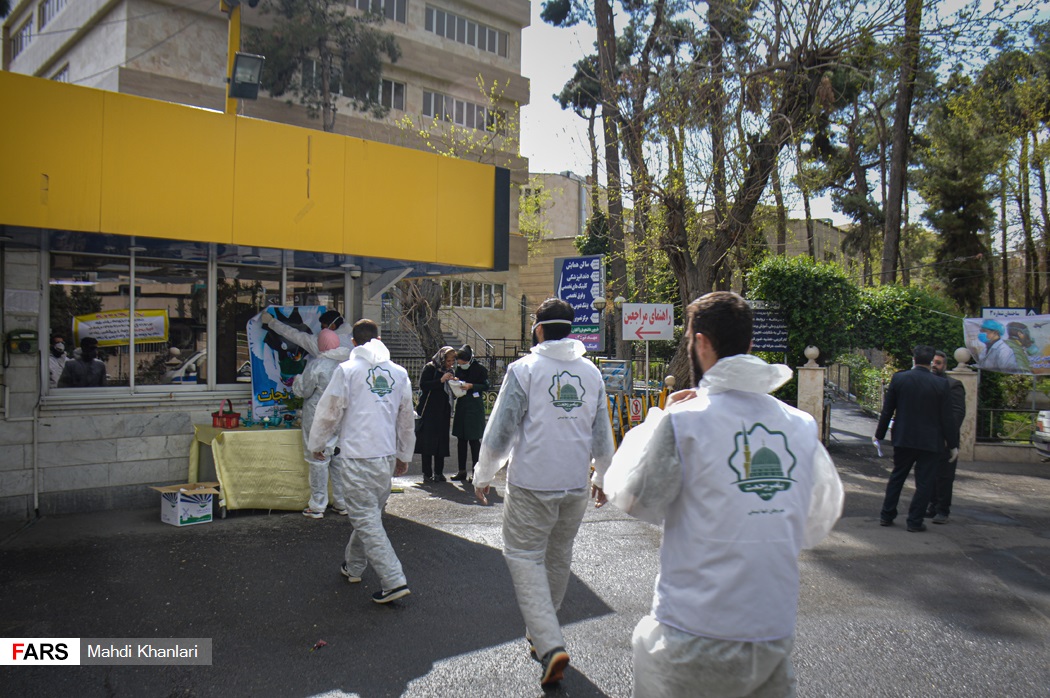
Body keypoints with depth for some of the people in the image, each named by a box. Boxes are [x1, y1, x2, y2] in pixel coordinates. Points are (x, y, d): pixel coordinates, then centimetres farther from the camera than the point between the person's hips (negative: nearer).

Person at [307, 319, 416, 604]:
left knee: (366, 519, -3)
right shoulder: (399, 372, 8)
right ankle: (353, 565, 39)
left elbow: (329, 412, -3)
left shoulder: (347, 370, -6)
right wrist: (404, 455, 25)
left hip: (356, 456, -6)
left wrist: (317, 444, 14)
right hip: (387, 455, 6)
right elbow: (407, 419, 14)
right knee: (371, 514, 20)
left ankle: (394, 581, -8)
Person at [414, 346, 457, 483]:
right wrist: (441, 380, -21)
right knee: (428, 440, -5)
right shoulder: (429, 368, -4)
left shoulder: (449, 371, 16)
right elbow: (423, 385, -16)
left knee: (442, 440, 5)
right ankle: (427, 474, -1)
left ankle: (438, 472, 11)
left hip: (443, 412, 6)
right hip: (429, 412, -6)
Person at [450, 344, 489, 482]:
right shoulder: (459, 370, 10)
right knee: (461, 439, 9)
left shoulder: (480, 369, -6)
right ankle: (462, 471, 16)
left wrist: (471, 386, -18)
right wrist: (455, 382, -4)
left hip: (475, 407, -6)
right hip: (461, 406, 6)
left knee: (474, 440, -4)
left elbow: (486, 386, -7)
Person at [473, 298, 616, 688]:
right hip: (576, 486, 5)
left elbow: (500, 432, -9)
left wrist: (483, 477, 5)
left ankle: (550, 645, -10)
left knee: (525, 557, 3)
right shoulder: (592, 373, 5)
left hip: (531, 486, -5)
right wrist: (606, 479, 27)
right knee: (558, 558, 18)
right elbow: (602, 438, 11)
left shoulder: (524, 369, -10)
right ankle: (540, 636, 34)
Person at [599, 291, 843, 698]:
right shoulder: (802, 426, -1)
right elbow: (817, 524, 9)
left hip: (694, 638, -4)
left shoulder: (683, 421, -16)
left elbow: (635, 499, -4)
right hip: (776, 635, 4)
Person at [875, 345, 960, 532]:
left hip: (903, 439, 2)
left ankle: (886, 516, 21)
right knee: (924, 482, 7)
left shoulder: (898, 378, -6)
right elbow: (947, 418, -6)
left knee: (897, 477, 16)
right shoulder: (941, 384, -10)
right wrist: (953, 445, 3)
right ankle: (915, 522, 10)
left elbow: (887, 410, -1)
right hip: (930, 441, -2)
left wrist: (880, 434, 9)